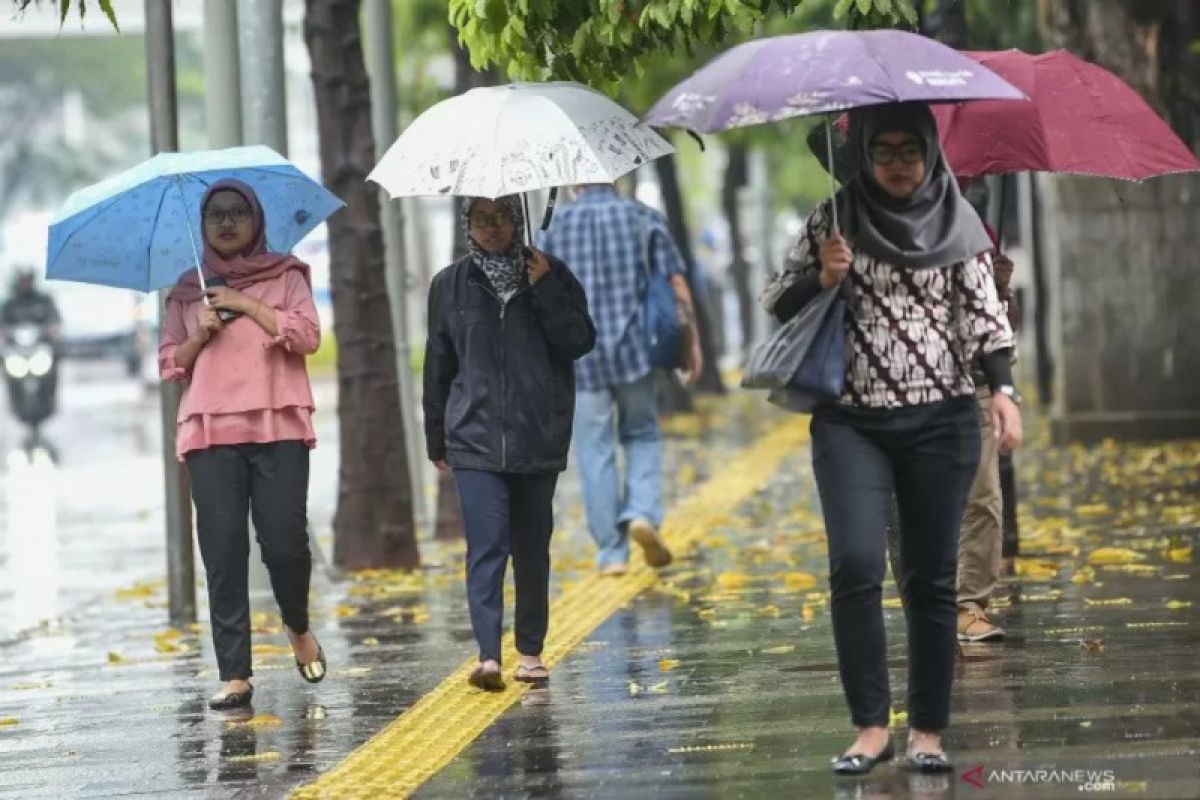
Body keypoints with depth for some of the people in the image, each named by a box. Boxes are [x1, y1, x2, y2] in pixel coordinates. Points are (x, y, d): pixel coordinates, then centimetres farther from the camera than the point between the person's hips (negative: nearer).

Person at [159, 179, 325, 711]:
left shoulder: (285, 276, 11)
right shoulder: (187, 292, 17)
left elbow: (308, 336, -3)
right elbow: (169, 364, 15)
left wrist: (246, 306, -6)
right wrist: (199, 335, -3)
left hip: (279, 427, -2)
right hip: (209, 431, 2)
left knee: (285, 541, -9)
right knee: (222, 551, -4)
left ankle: (298, 627, 23)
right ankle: (235, 676, -3)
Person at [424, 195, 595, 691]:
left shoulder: (550, 275, 6)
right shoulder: (451, 286, 7)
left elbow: (581, 341, -4)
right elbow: (437, 366, 12)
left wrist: (545, 291, -13)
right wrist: (436, 440, 13)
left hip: (539, 438, 1)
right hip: (475, 439, -1)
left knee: (532, 548, 8)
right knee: (487, 545, -12)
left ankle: (531, 652, 19)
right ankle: (488, 656, -19)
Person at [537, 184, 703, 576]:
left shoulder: (556, 227, 2)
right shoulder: (644, 218, 2)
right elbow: (677, 286, -1)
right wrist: (691, 343, 7)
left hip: (580, 355, 0)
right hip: (635, 348, 0)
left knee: (595, 453, 5)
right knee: (642, 435, 17)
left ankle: (611, 553, 5)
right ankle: (643, 513, -6)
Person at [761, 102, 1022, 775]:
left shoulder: (958, 222, 4)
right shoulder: (835, 220, 4)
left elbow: (984, 312, 3)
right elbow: (778, 303, 7)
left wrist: (1003, 387, -10)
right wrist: (822, 277, -13)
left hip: (941, 422, 0)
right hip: (851, 423, 0)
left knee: (932, 578, 2)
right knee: (856, 563, -15)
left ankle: (929, 730, 10)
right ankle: (871, 726, -9)